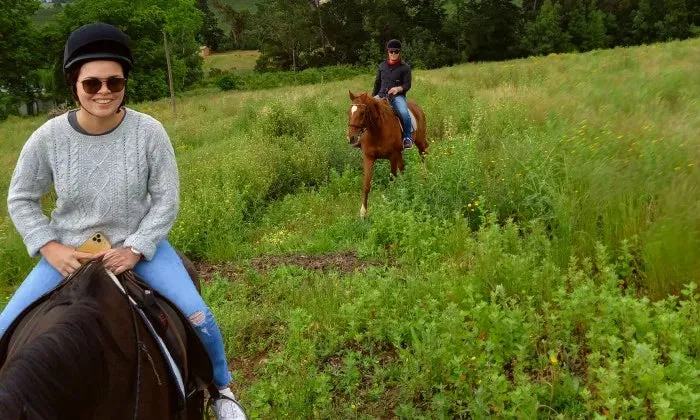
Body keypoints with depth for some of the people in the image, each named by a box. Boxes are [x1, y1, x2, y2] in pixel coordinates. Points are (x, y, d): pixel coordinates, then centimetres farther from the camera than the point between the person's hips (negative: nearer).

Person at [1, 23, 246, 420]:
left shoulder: (149, 131, -17)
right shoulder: (49, 137, -15)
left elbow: (167, 201, -10)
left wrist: (135, 249, -20)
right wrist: (50, 248, -13)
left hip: (138, 243, -1)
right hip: (67, 250, 2)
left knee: (197, 317, -16)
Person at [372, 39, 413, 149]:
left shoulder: (405, 67, 2)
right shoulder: (382, 66, 14)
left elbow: (407, 85, -3)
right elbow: (377, 83, 21)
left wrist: (398, 88, -24)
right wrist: (372, 97, 19)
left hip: (397, 96, -4)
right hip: (382, 95, 4)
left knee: (404, 113, -32)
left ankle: (408, 137, -16)